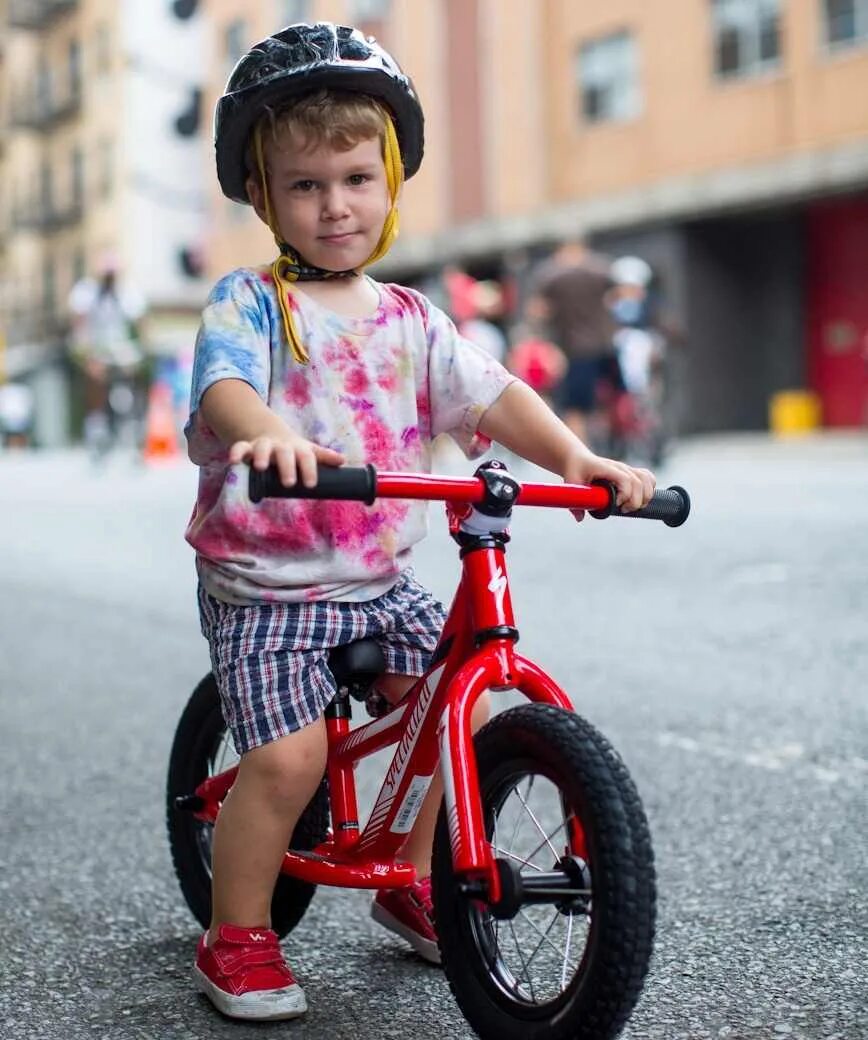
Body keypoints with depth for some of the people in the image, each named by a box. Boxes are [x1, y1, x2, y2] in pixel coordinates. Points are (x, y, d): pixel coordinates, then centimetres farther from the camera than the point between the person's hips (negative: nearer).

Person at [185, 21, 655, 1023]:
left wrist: (572, 454, -21)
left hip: (379, 578, 6)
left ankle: (409, 882, 25)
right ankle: (234, 938, 6)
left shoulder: (411, 319, 8)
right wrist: (270, 433, -51)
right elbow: (226, 385, -27)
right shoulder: (247, 302, -7)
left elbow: (490, 394, -3)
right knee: (287, 755, -17)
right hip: (264, 586, -5)